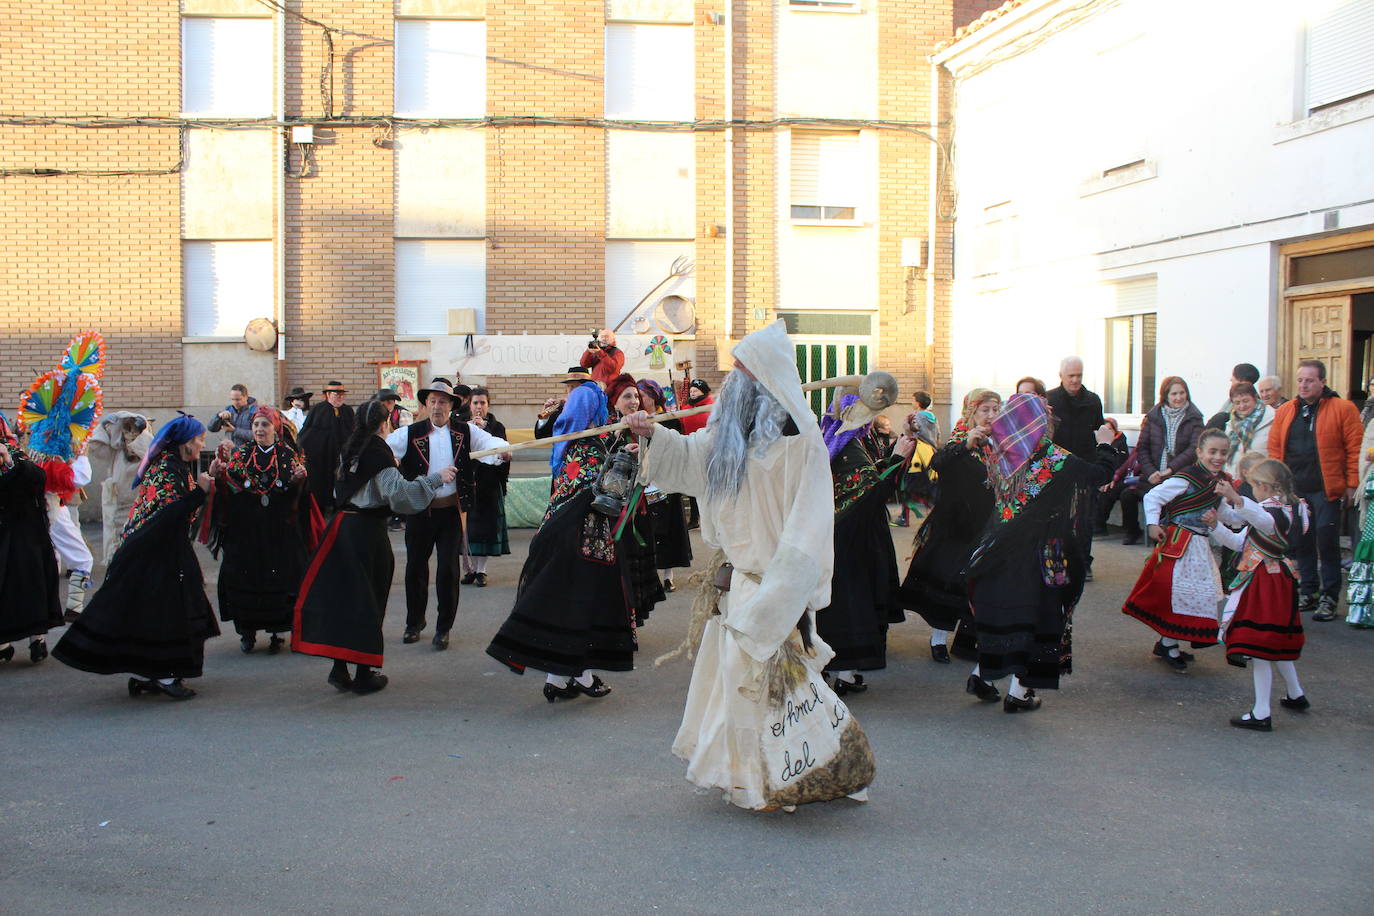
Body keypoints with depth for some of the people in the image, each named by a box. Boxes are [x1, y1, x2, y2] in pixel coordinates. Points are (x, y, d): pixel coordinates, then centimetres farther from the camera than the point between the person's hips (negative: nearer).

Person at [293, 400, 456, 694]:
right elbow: (399, 493, -26)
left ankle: (339, 668, 10)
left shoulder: (350, 450, 8)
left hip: (341, 526, 7)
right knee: (368, 601, 3)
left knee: (341, 595, 11)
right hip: (368, 530, -6)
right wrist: (435, 478, -22)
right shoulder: (379, 455, -14)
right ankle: (364, 675, 9)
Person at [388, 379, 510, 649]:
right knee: (415, 567, 11)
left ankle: (443, 628, 14)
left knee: (448, 569, 0)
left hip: (452, 511, -1)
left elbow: (490, 442, -10)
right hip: (419, 511, 1)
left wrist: (502, 449, -33)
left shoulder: (465, 432, 3)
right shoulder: (410, 434, 1)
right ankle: (414, 622, 30)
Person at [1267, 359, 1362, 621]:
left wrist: (1352, 484, -9)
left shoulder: (1343, 409, -3)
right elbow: (1274, 449, 11)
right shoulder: (1285, 412, 10)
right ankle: (1308, 592, 21)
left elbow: (1355, 449, -5)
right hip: (1293, 489, 4)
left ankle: (1329, 598, 6)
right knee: (1301, 541, 10)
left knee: (1327, 542, -2)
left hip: (1326, 490, -4)